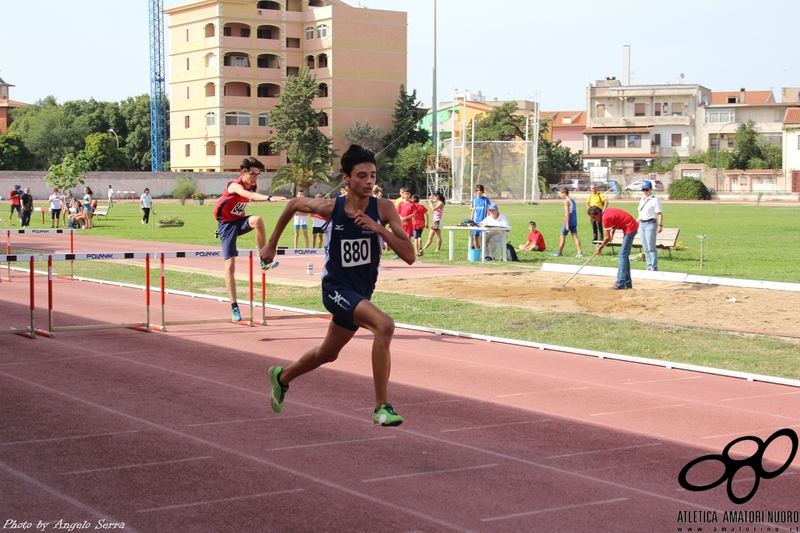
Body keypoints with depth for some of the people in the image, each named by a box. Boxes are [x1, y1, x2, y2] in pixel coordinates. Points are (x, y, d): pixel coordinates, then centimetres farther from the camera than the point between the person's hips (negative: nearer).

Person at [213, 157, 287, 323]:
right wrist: (270, 198, -64)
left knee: (257, 220, -32)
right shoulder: (235, 186, -27)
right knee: (230, 265, -9)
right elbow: (249, 195, -51)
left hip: (240, 220, 4)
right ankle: (234, 307, -4)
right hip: (227, 223, -4)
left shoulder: (254, 185, -6)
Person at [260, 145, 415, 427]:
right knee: (384, 325, -30)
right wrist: (271, 244, 13)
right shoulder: (330, 208, -15)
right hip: (336, 289, -4)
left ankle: (282, 376, 55)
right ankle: (382, 407, -22)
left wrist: (379, 229, -30)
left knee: (327, 354, 25)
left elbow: (409, 256, -17)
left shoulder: (383, 208, -13)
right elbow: (294, 204, 6)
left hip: (362, 293, 4)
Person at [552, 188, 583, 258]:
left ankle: (559, 252, 11)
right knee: (575, 236, 2)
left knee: (563, 236, 4)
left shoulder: (567, 201, -11)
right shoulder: (573, 201, 15)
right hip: (574, 222, 8)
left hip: (569, 221, -8)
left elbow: (567, 213, -16)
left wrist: (567, 224, -18)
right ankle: (579, 252, -8)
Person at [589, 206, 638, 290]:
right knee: (624, 255, 11)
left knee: (623, 255, -11)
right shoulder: (607, 212, 7)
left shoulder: (605, 218, -19)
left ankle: (620, 284, -15)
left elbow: (608, 237, -13)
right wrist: (612, 233, 18)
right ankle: (627, 283, 13)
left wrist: (600, 247, -1)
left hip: (630, 229, -10)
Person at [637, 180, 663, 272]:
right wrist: (637, 224, 19)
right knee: (645, 248, 8)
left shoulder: (655, 199, -7)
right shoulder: (642, 200, 16)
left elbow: (660, 214, -12)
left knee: (651, 247, -7)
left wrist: (660, 225, -21)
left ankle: (654, 267, -3)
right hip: (642, 224, 8)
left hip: (650, 224, -8)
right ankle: (649, 266, 14)